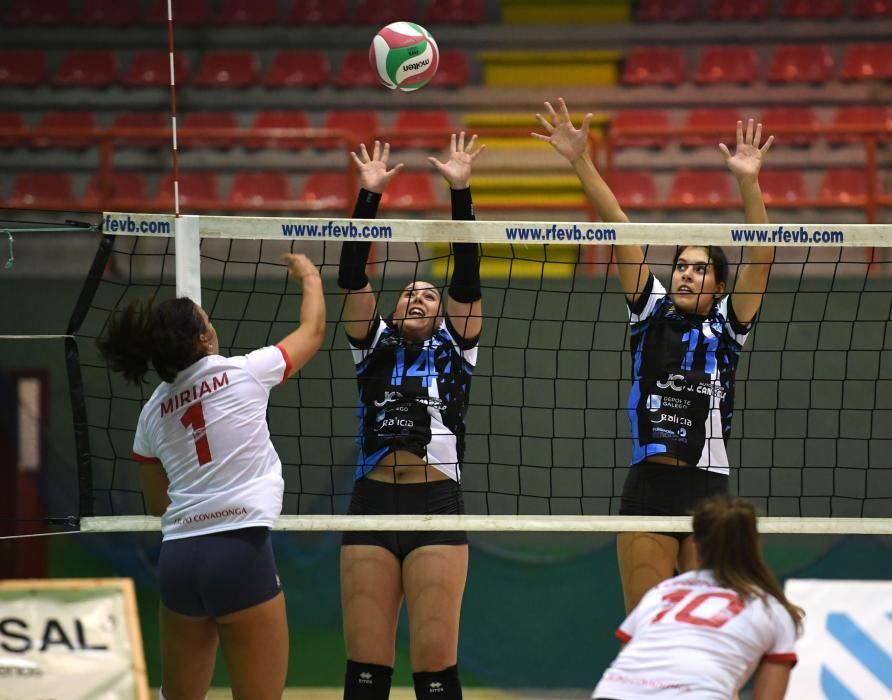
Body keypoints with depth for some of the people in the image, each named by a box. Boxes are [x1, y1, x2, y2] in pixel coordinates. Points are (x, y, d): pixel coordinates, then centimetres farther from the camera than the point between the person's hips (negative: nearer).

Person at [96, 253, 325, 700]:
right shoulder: (243, 373, -1)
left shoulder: (153, 412, 11)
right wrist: (310, 277, 34)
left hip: (177, 558, 5)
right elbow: (313, 330, 17)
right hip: (239, 550, -5)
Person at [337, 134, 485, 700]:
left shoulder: (454, 348, 11)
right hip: (372, 504, 2)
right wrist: (369, 195, -1)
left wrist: (461, 192, -5)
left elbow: (467, 276, 2)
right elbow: (353, 277, 6)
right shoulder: (374, 347, 15)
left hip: (437, 505, -2)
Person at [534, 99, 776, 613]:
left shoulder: (727, 326, 3)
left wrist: (748, 181, -23)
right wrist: (581, 160, -4)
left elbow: (761, 256, -10)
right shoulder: (652, 312, 8)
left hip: (708, 489, -2)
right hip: (648, 487, 2)